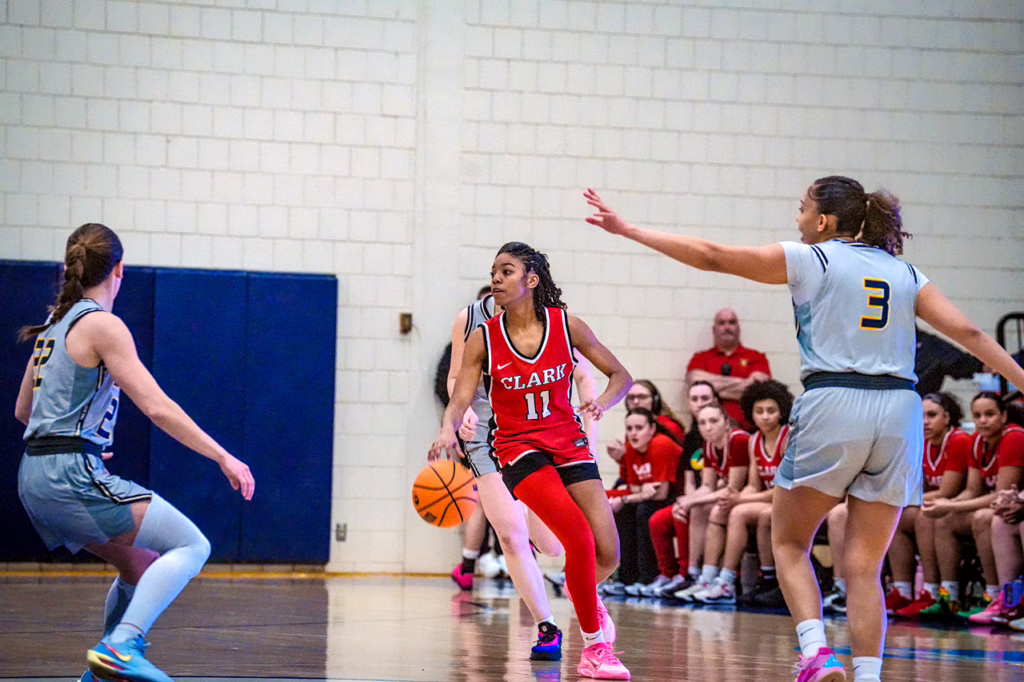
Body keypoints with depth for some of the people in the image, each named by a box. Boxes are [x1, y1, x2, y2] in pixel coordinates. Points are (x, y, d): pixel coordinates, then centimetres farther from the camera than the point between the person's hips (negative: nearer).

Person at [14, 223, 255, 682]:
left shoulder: (55, 325, 17)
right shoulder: (103, 326, -9)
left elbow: (22, 410, 26)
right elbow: (157, 407, -15)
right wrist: (224, 457, -12)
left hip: (35, 476, 9)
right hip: (73, 474, -9)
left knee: (141, 567, 21)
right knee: (191, 546, -9)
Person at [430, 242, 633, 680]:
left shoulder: (566, 326, -5)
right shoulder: (484, 338, -7)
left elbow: (620, 376, 1)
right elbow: (460, 401, -12)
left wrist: (603, 401, -20)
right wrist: (448, 431, -34)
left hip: (568, 443, 2)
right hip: (519, 449, -2)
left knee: (607, 556, -7)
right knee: (579, 538, -23)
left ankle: (586, 595, 33)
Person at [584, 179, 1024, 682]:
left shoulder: (811, 259, 5)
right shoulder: (904, 273, 16)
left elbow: (712, 257, 5)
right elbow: (967, 332, 6)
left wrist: (629, 230, 10)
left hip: (834, 405, -4)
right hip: (899, 413, 4)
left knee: (788, 542, 12)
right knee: (864, 566, 7)